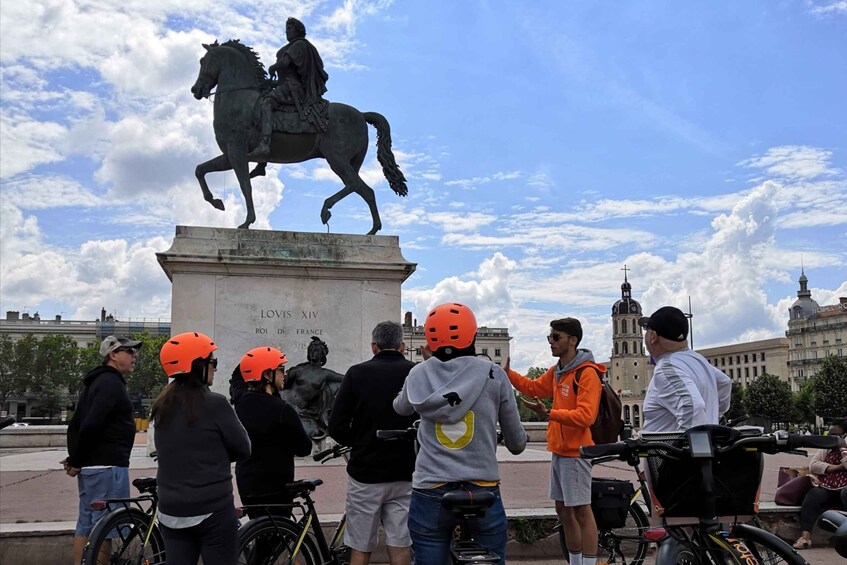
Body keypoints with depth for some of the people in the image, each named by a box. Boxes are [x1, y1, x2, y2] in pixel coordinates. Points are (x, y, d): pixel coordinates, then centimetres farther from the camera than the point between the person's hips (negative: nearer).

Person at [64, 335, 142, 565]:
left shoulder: (96, 381, 18)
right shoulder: (111, 382, -14)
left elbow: (75, 424, 18)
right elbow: (91, 425, -24)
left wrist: (74, 458, 11)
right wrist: (76, 460, -14)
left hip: (90, 465, 10)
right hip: (107, 466, -10)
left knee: (86, 524, 13)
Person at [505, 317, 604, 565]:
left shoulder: (587, 373, -16)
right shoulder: (556, 372, 10)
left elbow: (585, 415, -24)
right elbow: (533, 387, 26)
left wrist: (550, 413, -31)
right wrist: (508, 373, 13)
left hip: (575, 451, -9)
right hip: (558, 450, 9)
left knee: (581, 511, -4)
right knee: (563, 510, 16)